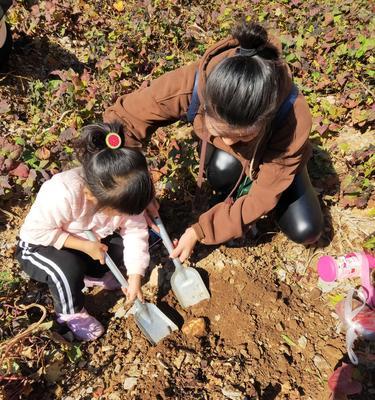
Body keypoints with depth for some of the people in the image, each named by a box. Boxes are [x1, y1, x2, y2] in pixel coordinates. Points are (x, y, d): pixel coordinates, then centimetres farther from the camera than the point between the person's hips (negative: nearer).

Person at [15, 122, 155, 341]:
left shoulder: (122, 194, -24)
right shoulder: (63, 195, -41)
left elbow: (135, 232, -18)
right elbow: (37, 232, -30)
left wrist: (135, 279, -21)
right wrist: (84, 246, -32)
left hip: (90, 239, 5)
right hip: (40, 246, -4)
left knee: (136, 239, -12)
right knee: (68, 270, -35)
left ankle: (93, 274, 13)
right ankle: (71, 313, -1)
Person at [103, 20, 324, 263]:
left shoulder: (294, 116, -41)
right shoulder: (191, 85, -39)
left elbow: (264, 196, -31)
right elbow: (121, 119, -28)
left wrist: (200, 231, -31)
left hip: (273, 158, 0)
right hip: (226, 159, 1)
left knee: (306, 232, -12)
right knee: (225, 167, -36)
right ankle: (232, 197, 0)